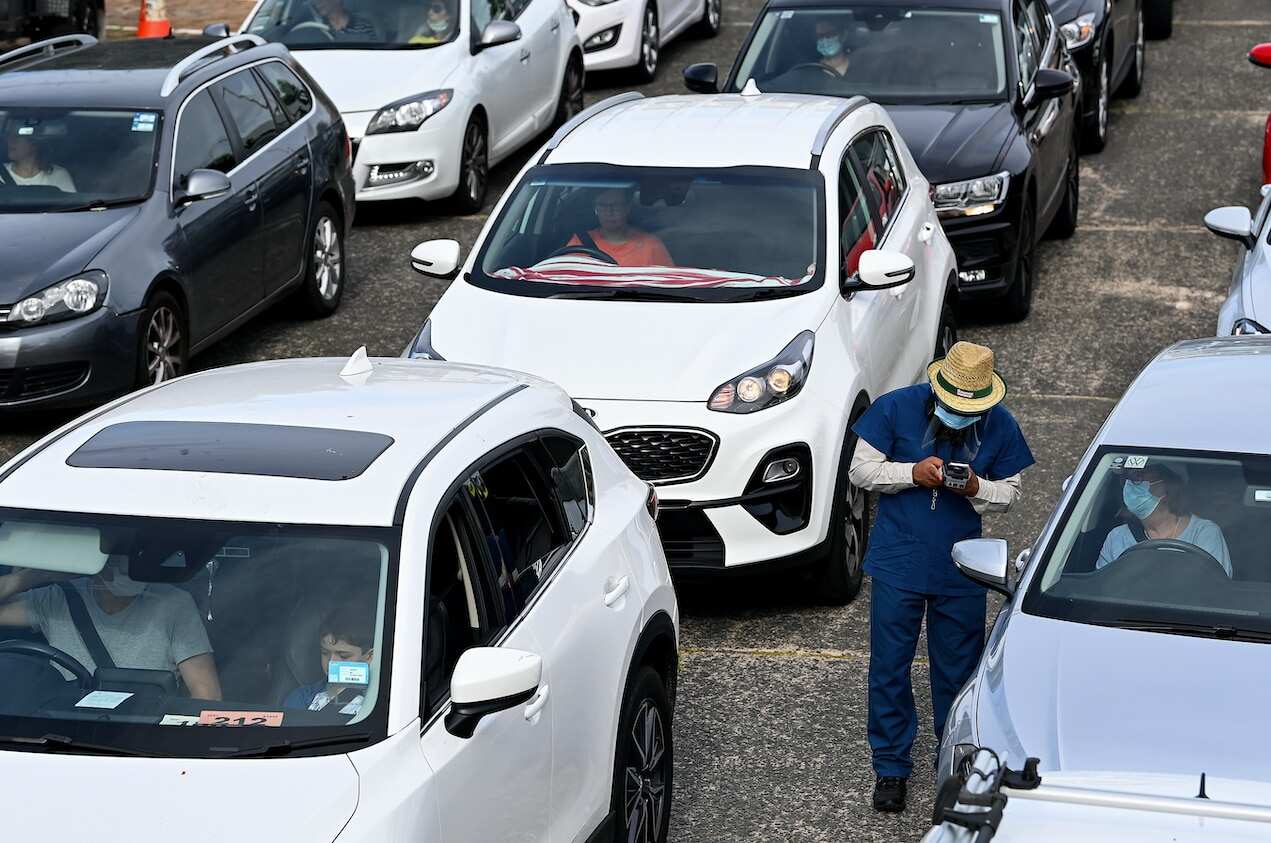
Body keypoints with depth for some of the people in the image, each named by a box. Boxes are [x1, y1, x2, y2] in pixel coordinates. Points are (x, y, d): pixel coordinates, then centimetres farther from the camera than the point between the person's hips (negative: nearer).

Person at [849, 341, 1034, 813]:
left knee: (958, 669, 9)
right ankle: (891, 767, 16)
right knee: (889, 666, 3)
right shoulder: (896, 408, -9)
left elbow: (1009, 492, 5)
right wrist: (912, 473, -21)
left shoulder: (1000, 425, -4)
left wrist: (975, 487, -18)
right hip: (898, 561, -1)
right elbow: (861, 469, -5)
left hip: (960, 569, 1)